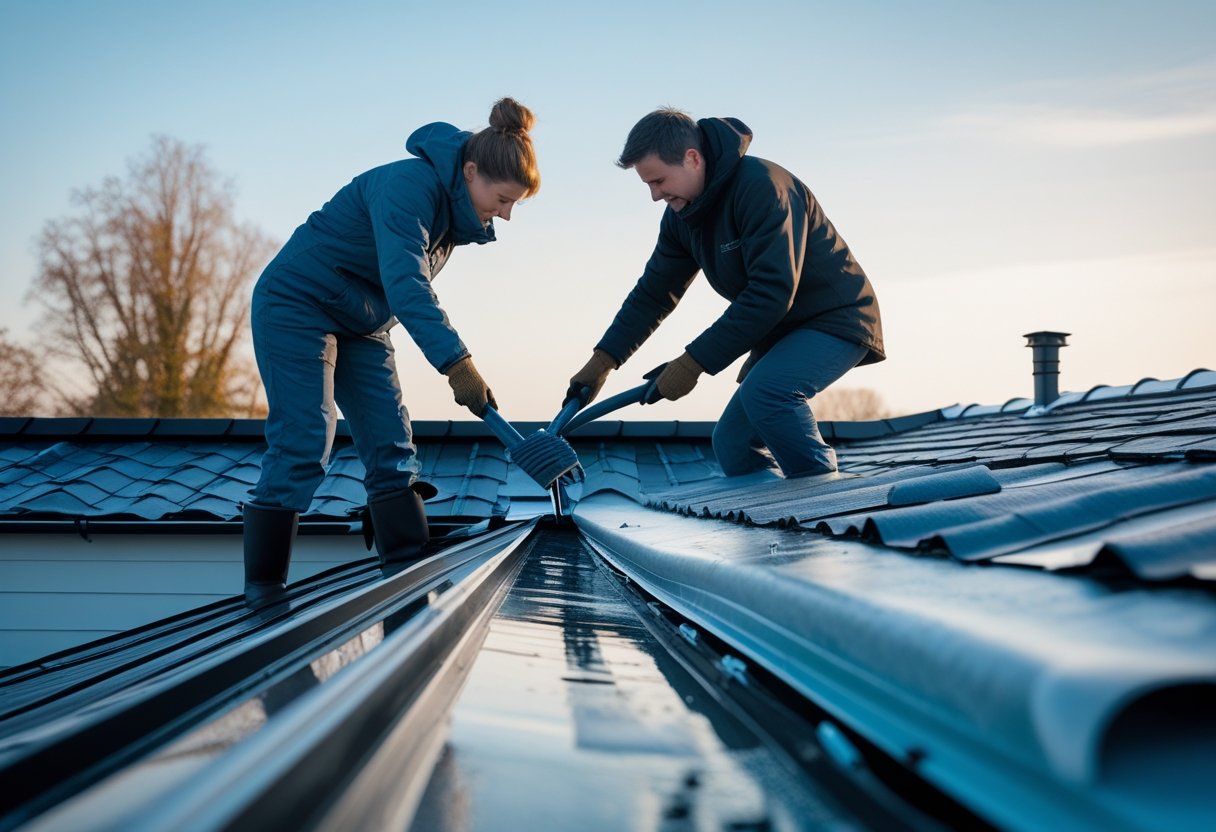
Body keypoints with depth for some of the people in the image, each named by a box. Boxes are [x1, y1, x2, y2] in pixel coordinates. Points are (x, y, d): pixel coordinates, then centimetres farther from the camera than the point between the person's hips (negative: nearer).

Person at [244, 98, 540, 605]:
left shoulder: (455, 210, 2)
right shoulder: (409, 185, -27)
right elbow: (407, 284, -37)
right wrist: (457, 364, -44)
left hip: (361, 324, 9)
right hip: (296, 305, -9)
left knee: (392, 447, 1)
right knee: (303, 444, -15)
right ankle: (262, 593, -10)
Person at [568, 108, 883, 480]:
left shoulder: (762, 186, -26)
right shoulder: (682, 215, 2)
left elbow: (772, 294, -32)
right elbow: (653, 293, 10)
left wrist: (693, 362, -29)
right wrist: (602, 361, 1)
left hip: (836, 320, -9)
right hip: (780, 330, 9)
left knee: (763, 391, -32)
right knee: (732, 443, 4)